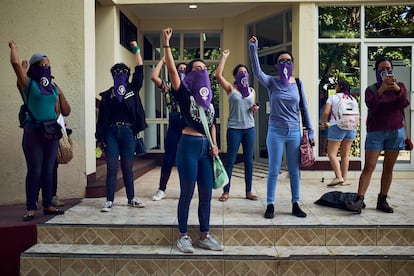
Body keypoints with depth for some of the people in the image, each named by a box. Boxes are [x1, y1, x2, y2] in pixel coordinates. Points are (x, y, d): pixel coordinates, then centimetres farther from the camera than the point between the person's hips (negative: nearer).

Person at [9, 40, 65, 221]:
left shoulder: (53, 88, 13)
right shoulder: (29, 84, -1)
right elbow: (15, 62, -12)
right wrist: (13, 47, 5)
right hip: (33, 131, -5)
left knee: (48, 170, 9)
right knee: (34, 170, -3)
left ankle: (47, 205, 17)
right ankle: (31, 208, 6)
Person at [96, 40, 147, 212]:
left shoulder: (132, 89, 7)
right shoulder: (107, 95, 6)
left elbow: (140, 71, -2)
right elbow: (102, 117, 3)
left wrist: (136, 50, -3)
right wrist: (100, 137, -3)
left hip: (128, 132, 0)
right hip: (111, 133, 0)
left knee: (127, 167, 8)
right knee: (111, 168, 1)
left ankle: (131, 199, 19)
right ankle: (109, 201, 8)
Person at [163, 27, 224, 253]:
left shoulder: (208, 98, 16)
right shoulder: (184, 93, -1)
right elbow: (172, 70, -16)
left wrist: (214, 145, 5)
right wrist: (166, 44, -21)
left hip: (206, 147, 6)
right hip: (188, 145, -6)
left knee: (206, 193, 8)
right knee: (187, 193, 0)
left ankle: (204, 236, 20)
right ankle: (183, 236, 15)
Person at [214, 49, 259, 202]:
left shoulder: (252, 91, 12)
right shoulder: (231, 88, -1)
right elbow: (218, 75, -15)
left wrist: (255, 109, -2)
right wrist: (224, 57, -10)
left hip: (250, 128, 4)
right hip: (234, 129, -4)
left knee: (249, 160, 8)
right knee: (230, 160, 1)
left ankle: (248, 191, 18)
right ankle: (226, 192, 11)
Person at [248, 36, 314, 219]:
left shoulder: (297, 83, 4)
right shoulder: (272, 82, -2)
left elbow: (303, 108, 7)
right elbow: (257, 72, -21)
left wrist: (309, 131, 5)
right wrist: (253, 49, -32)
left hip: (294, 132, 2)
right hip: (276, 131, -2)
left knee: (294, 171, 10)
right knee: (274, 170, 4)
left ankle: (295, 205, 22)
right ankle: (270, 205, 15)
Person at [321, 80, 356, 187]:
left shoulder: (333, 97, 1)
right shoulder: (353, 99, 14)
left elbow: (326, 113, -7)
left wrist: (324, 123, 10)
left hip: (337, 127, -5)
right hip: (351, 128, 6)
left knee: (331, 153, -3)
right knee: (345, 155, 9)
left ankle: (338, 177, -16)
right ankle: (344, 179, 10)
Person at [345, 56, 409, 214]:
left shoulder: (400, 86, 8)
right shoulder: (371, 89, 3)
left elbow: (404, 104, -10)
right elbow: (371, 105, -18)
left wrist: (397, 89, -28)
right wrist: (381, 90, -33)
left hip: (396, 132, 2)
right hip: (376, 132, -2)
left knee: (388, 168, 5)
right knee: (369, 167, -10)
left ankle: (382, 200, 11)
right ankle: (359, 200, -15)